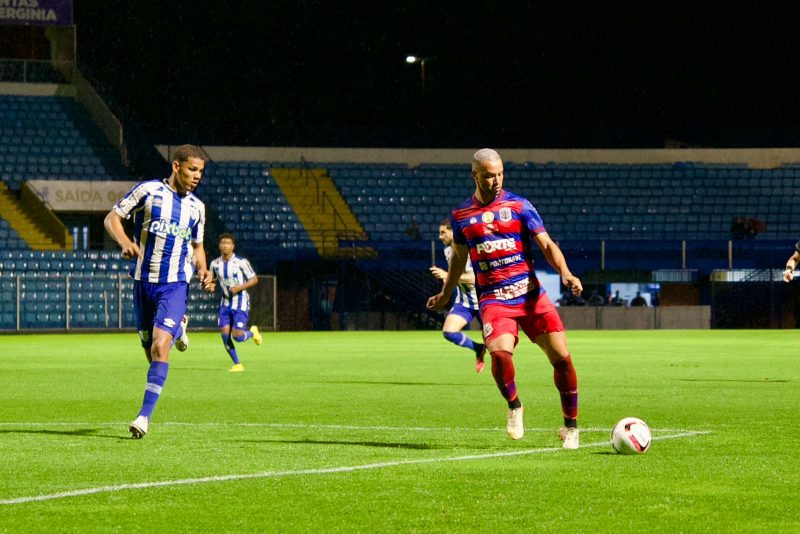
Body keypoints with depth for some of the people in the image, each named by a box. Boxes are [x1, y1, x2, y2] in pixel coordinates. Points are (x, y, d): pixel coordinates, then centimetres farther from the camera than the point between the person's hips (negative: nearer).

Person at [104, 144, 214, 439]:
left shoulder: (196, 207, 9)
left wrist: (202, 271, 1)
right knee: (151, 352, 10)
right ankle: (178, 326, 47)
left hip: (175, 284, 0)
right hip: (144, 281, 0)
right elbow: (112, 218, -1)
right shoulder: (147, 191, -3)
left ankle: (145, 416, -16)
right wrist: (124, 242, -21)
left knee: (159, 348, -17)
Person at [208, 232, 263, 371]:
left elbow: (254, 279, -5)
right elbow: (212, 279, 18)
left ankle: (252, 332, 23)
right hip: (225, 302, 5)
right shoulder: (215, 264, 2)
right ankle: (237, 364, 6)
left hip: (240, 302, -5)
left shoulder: (241, 262, -11)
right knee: (224, 333, -8)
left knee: (237, 337, -13)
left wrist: (240, 287, -20)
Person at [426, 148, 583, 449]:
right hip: (494, 300, 0)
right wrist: (445, 295, 34)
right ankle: (514, 407, 3)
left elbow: (547, 244, -2)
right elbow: (458, 257, 25)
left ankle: (571, 427, 12)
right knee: (500, 353, -26)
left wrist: (565, 273, -20)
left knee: (561, 357, -7)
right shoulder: (461, 215, 8)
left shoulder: (518, 206, 2)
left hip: (531, 295, 0)